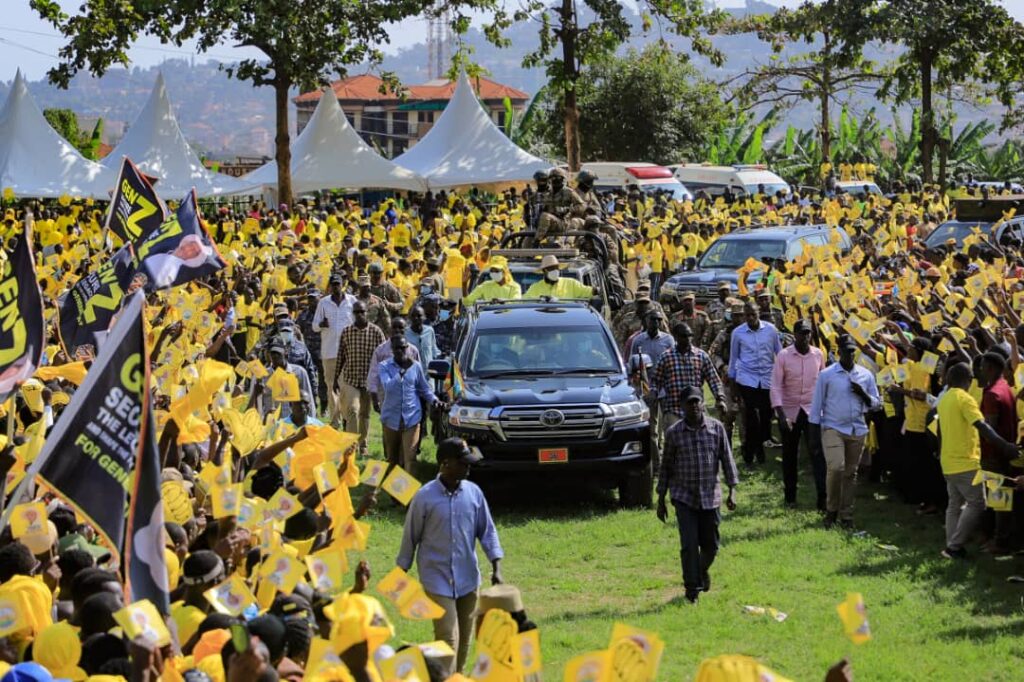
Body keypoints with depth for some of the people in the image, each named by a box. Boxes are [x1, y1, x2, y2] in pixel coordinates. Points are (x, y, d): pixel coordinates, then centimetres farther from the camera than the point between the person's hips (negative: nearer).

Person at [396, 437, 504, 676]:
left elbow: (487, 531, 7)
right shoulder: (425, 497, -12)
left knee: (464, 640, 13)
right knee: (448, 638, -11)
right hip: (438, 580, -4)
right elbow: (410, 537, -2)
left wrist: (496, 568, -3)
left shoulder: (474, 493, -1)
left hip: (468, 578, 4)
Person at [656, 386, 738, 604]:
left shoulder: (716, 428, -1)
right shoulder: (674, 432, -2)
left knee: (711, 544, 9)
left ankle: (703, 571, 40)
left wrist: (732, 491, -4)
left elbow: (727, 459, 3)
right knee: (689, 544, -9)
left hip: (710, 496, 2)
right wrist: (661, 500, 7)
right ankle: (692, 589, 1)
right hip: (684, 496, -1)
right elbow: (666, 466, 5)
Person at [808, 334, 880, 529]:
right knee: (835, 467, -18)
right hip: (833, 428, -3)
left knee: (851, 473, 6)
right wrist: (815, 430, -2)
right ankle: (831, 510, 1)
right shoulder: (827, 375, -2)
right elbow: (817, 404, 1)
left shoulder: (866, 375, 8)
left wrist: (863, 394, -8)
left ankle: (846, 514, 15)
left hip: (858, 430, 3)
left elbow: (876, 404, 12)